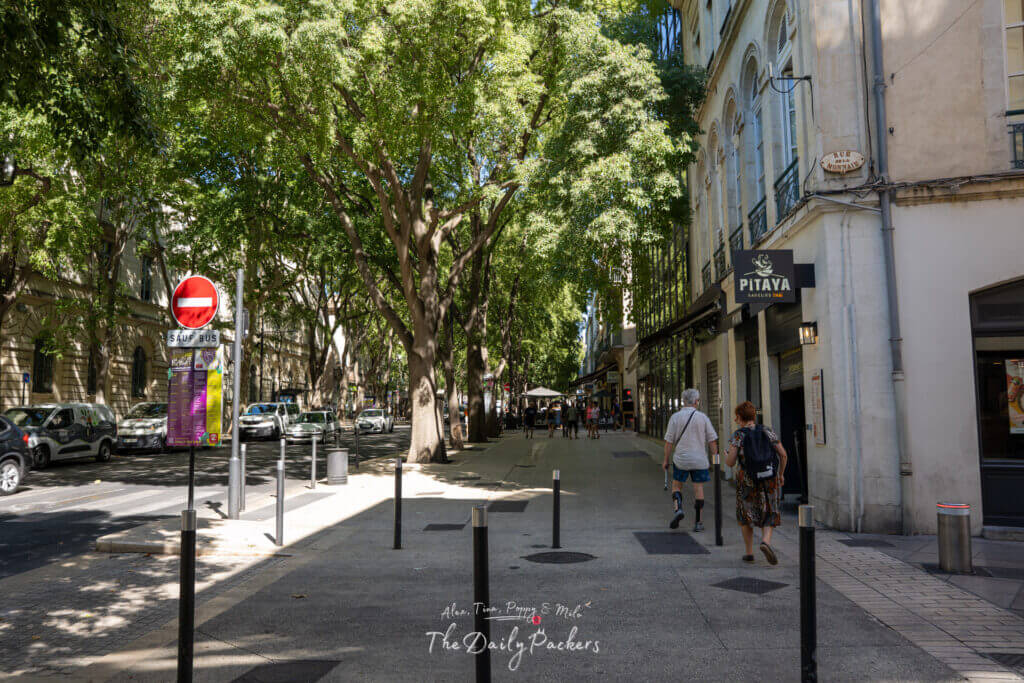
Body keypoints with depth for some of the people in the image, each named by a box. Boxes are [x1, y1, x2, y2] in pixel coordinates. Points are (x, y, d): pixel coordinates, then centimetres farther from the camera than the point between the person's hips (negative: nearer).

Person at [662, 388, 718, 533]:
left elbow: (669, 441, -3)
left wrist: (666, 460, 4)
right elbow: (712, 440, 0)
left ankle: (677, 508, -8)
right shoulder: (703, 417, -1)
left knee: (676, 485, 15)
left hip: (680, 458, 0)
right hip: (699, 460, 1)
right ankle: (698, 522, 10)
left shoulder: (675, 417, -3)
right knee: (698, 488, 8)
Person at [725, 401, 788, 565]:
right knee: (768, 515, 15)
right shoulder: (767, 432, 2)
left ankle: (749, 552, 19)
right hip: (770, 480, 1)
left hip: (747, 482, -1)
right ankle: (766, 541, -13)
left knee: (746, 514, 20)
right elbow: (783, 454, 0)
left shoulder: (738, 435, -7)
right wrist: (781, 474, 14)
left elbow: (730, 462, -12)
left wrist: (727, 457, 11)